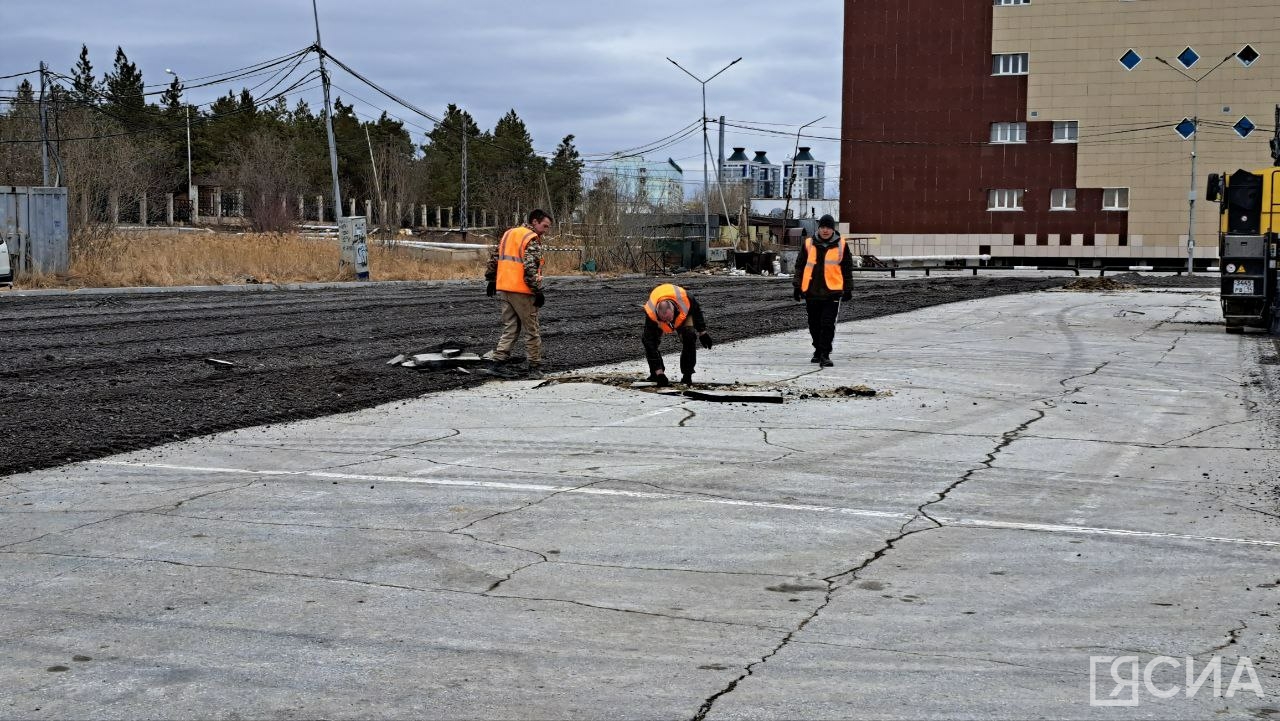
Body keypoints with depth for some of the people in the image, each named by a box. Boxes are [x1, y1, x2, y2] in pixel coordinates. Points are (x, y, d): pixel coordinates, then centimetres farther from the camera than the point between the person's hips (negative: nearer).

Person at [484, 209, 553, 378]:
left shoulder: (508, 234, 14)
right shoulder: (532, 240, -12)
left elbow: (494, 257, 17)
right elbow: (530, 268, -21)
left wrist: (490, 280, 24)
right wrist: (538, 291, -17)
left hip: (505, 288, 7)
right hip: (522, 290, -7)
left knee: (510, 326, 14)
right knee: (531, 329, 3)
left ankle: (501, 354, -2)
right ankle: (534, 366, 8)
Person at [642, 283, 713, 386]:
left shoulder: (684, 298, -42)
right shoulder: (650, 314, -44)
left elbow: (696, 310, -16)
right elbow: (651, 345, -41)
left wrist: (702, 332, -10)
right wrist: (659, 372, -42)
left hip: (683, 315, 0)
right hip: (657, 322, 0)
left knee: (690, 336, -26)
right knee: (648, 340, -22)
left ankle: (687, 375, -15)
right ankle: (655, 373, -3)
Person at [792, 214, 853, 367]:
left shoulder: (842, 245, 3)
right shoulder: (808, 244, 5)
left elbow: (847, 269, 9)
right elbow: (800, 266, 11)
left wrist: (848, 289, 9)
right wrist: (797, 286, 6)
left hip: (832, 292, -2)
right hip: (812, 292, 3)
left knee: (828, 324, -10)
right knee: (814, 324, 12)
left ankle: (825, 354, -7)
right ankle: (818, 350, 30)